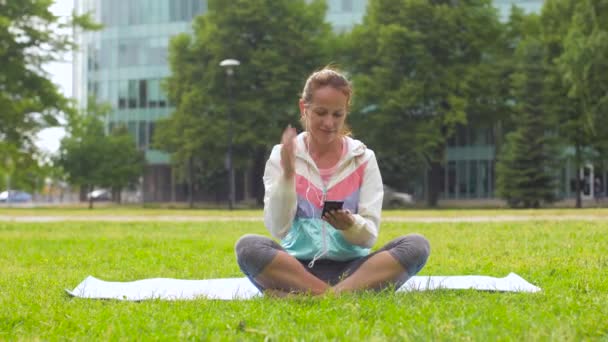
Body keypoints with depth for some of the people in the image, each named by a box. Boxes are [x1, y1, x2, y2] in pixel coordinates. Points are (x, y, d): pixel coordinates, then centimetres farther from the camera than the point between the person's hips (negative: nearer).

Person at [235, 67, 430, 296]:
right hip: (297, 268, -1)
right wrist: (287, 174, -16)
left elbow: (369, 236, 2)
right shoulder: (283, 156, 6)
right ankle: (343, 294, -29)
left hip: (352, 268, 1)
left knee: (417, 245, -24)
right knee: (247, 246, -30)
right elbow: (278, 229, -5)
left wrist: (351, 225, -21)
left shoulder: (363, 159, 7)